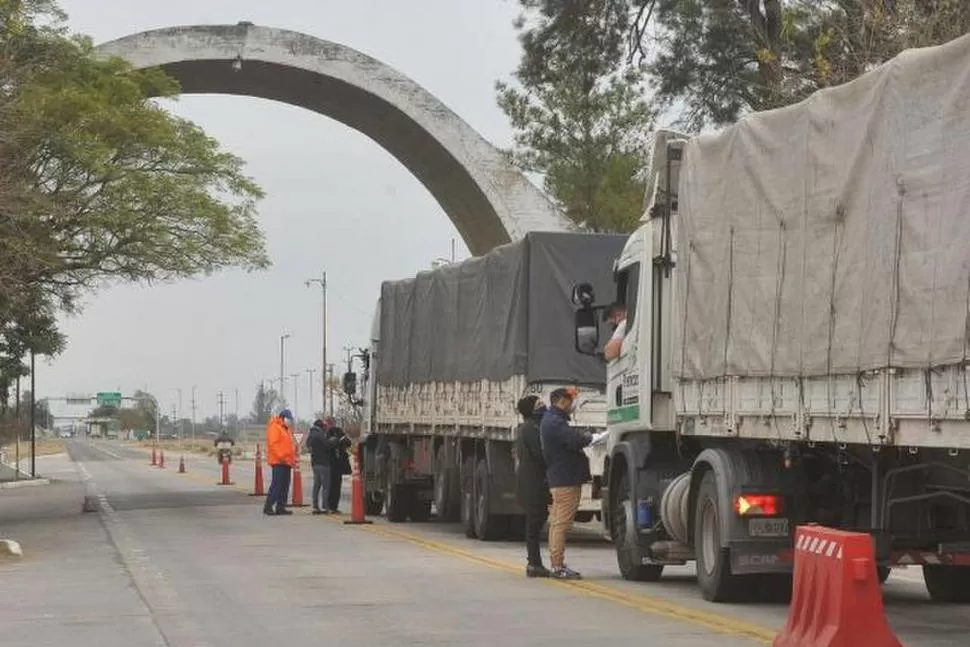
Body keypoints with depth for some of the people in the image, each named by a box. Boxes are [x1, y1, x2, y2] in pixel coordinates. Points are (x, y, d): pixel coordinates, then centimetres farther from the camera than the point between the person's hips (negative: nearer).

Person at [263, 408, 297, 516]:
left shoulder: (285, 429, 23)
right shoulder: (275, 427, -8)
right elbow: (273, 444, -18)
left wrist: (293, 458, 15)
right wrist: (281, 457, -22)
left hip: (286, 462, 10)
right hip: (278, 462, -10)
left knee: (284, 486, 8)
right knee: (276, 485, -12)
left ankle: (280, 507, 11)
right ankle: (268, 507, -11)